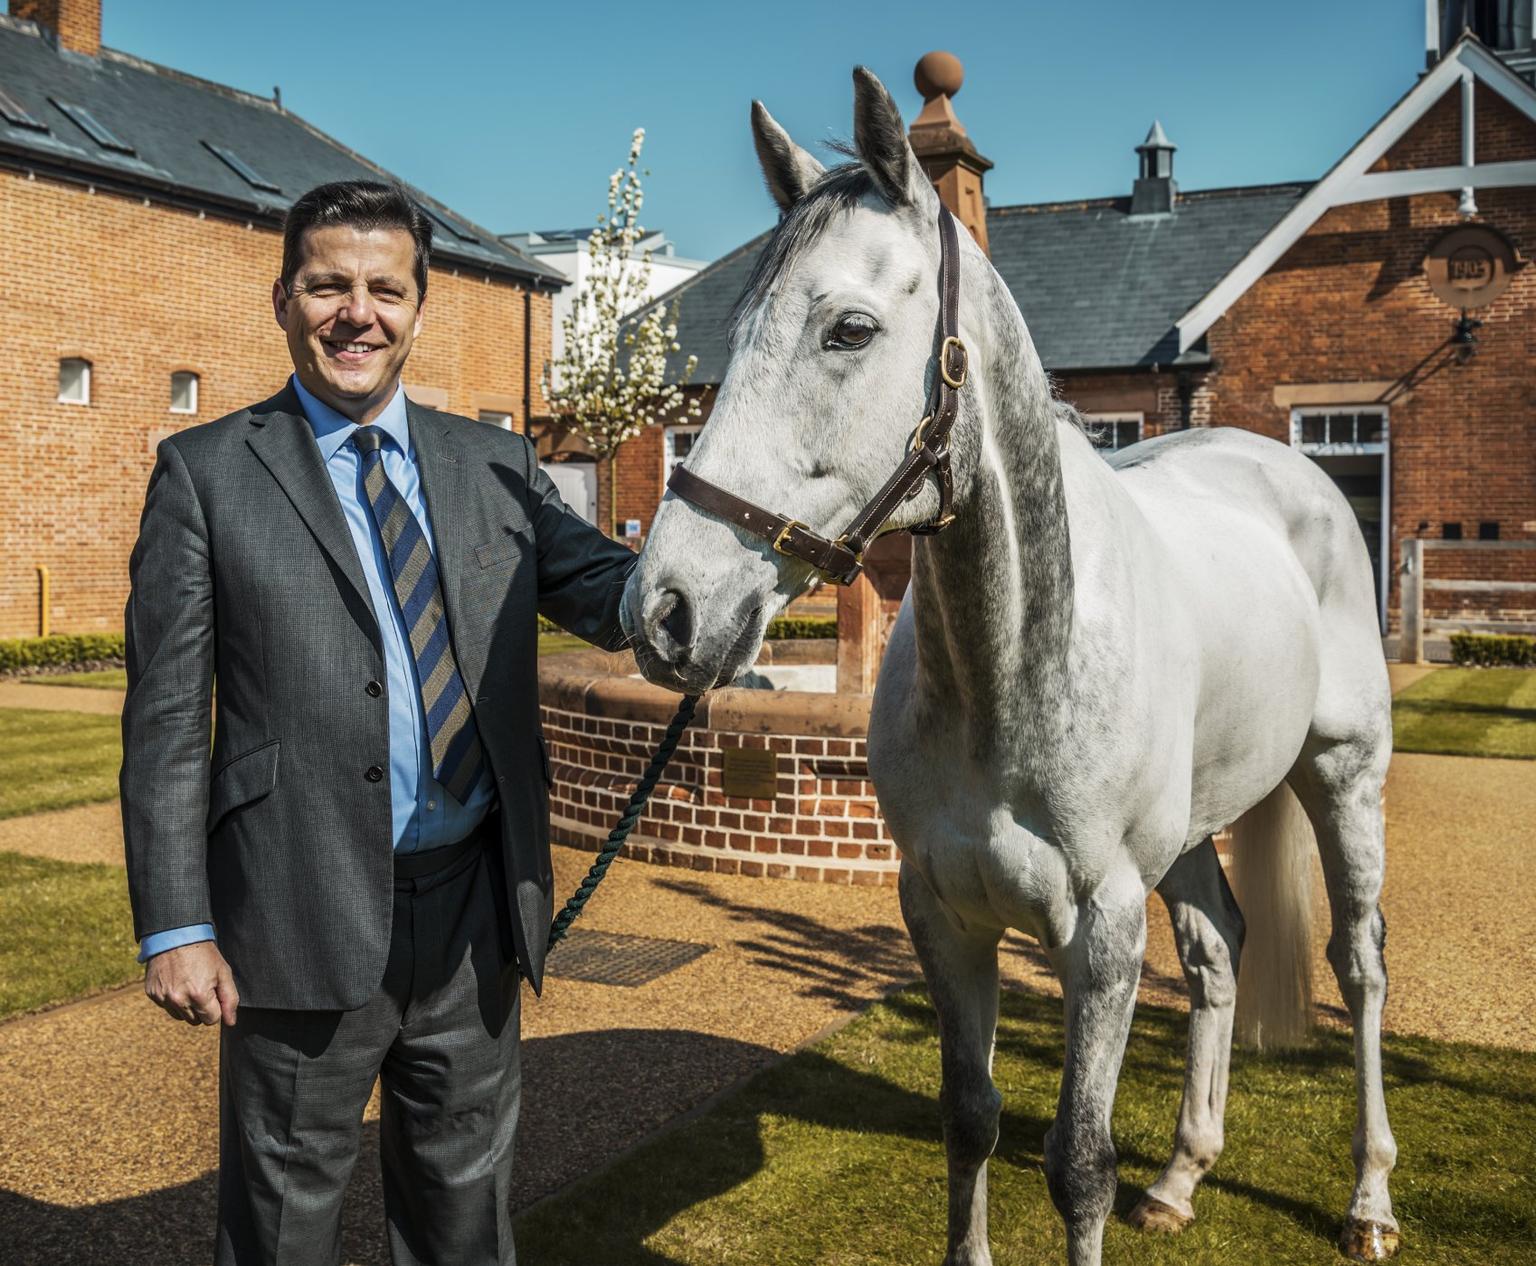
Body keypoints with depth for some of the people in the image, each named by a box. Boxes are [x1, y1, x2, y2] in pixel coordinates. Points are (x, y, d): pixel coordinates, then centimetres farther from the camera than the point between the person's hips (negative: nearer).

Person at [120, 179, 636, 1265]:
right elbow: (167, 718, -4)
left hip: (477, 905, 4)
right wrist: (176, 929, -9)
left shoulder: (495, 465, 8)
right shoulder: (208, 473, -1)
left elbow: (612, 597, 0)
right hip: (307, 919, -3)